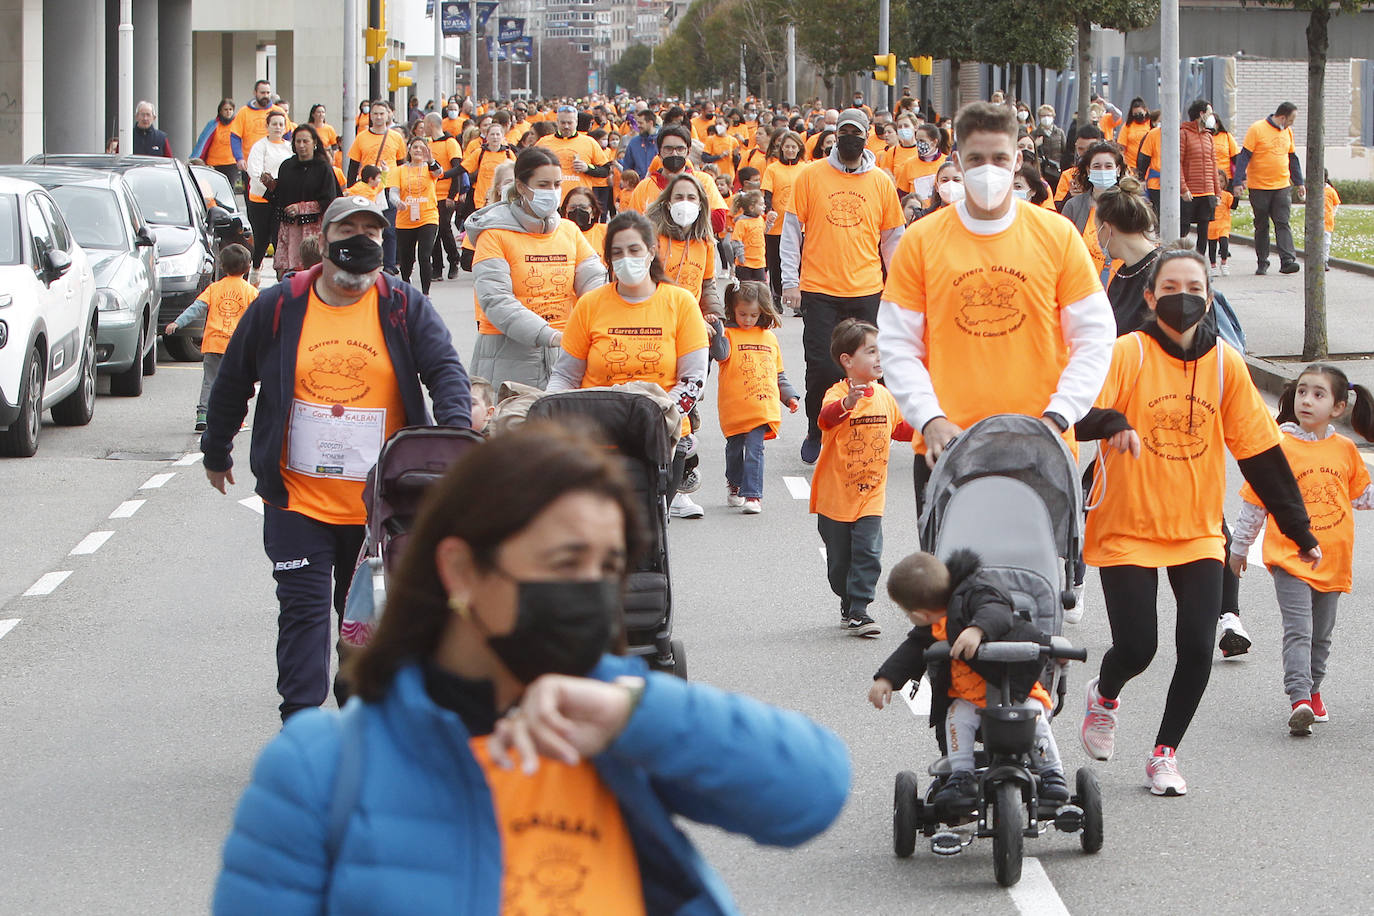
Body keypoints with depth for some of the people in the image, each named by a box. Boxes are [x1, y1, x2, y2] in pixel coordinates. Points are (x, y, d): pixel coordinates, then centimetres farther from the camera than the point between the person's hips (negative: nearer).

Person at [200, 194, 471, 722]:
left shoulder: (405, 309, 1)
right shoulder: (277, 308, 2)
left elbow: (445, 370, -5)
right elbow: (233, 382, 13)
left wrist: (454, 427, -24)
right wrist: (216, 454, 19)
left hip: (380, 503, 1)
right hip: (298, 500, -1)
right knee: (303, 609, -6)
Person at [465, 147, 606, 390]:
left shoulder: (570, 231, 14)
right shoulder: (494, 235, -3)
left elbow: (595, 281, 2)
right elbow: (495, 301, -15)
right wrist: (548, 335, -26)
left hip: (562, 358, 4)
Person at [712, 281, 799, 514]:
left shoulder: (769, 338, 14)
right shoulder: (729, 335, 1)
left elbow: (778, 373, 22)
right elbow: (720, 354, -20)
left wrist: (789, 396, 17)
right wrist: (717, 331, -31)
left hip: (763, 406, 1)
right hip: (734, 407, -1)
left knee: (754, 450, -10)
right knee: (735, 448, 13)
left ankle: (752, 495, -12)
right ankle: (734, 484, 37)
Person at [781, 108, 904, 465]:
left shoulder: (881, 182, 6)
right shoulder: (811, 176, 2)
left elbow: (893, 238, 13)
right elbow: (791, 231, 3)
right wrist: (789, 281, -3)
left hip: (866, 292, 1)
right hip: (819, 290, -1)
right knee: (821, 366, -4)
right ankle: (816, 434, 15)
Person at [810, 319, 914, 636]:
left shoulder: (883, 396, 4)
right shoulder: (838, 394, -16)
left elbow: (898, 428, 23)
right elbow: (826, 417, -40)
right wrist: (846, 404, -60)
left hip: (871, 494, 4)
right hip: (835, 495, -4)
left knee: (867, 554, -9)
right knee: (840, 559, 9)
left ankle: (859, 611, -5)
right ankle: (848, 604, 29)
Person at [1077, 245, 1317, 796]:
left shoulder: (1224, 362, 1)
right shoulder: (1127, 353, -9)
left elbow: (1260, 449, 6)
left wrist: (1297, 527, 7)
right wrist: (1112, 423, -44)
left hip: (1199, 533, 3)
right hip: (1127, 529, -3)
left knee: (1197, 649, -8)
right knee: (1136, 648, -8)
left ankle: (1164, 755, 14)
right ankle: (1104, 696, 29)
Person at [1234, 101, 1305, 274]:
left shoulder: (1287, 132, 11)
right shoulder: (1257, 129, -8)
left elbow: (1293, 159, 20)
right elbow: (1244, 156, -9)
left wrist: (1299, 183, 20)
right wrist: (1239, 181, -16)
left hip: (1282, 187, 4)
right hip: (1259, 187, -4)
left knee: (1283, 223, -8)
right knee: (1261, 226, 5)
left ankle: (1287, 260, -17)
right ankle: (1262, 263, 13)